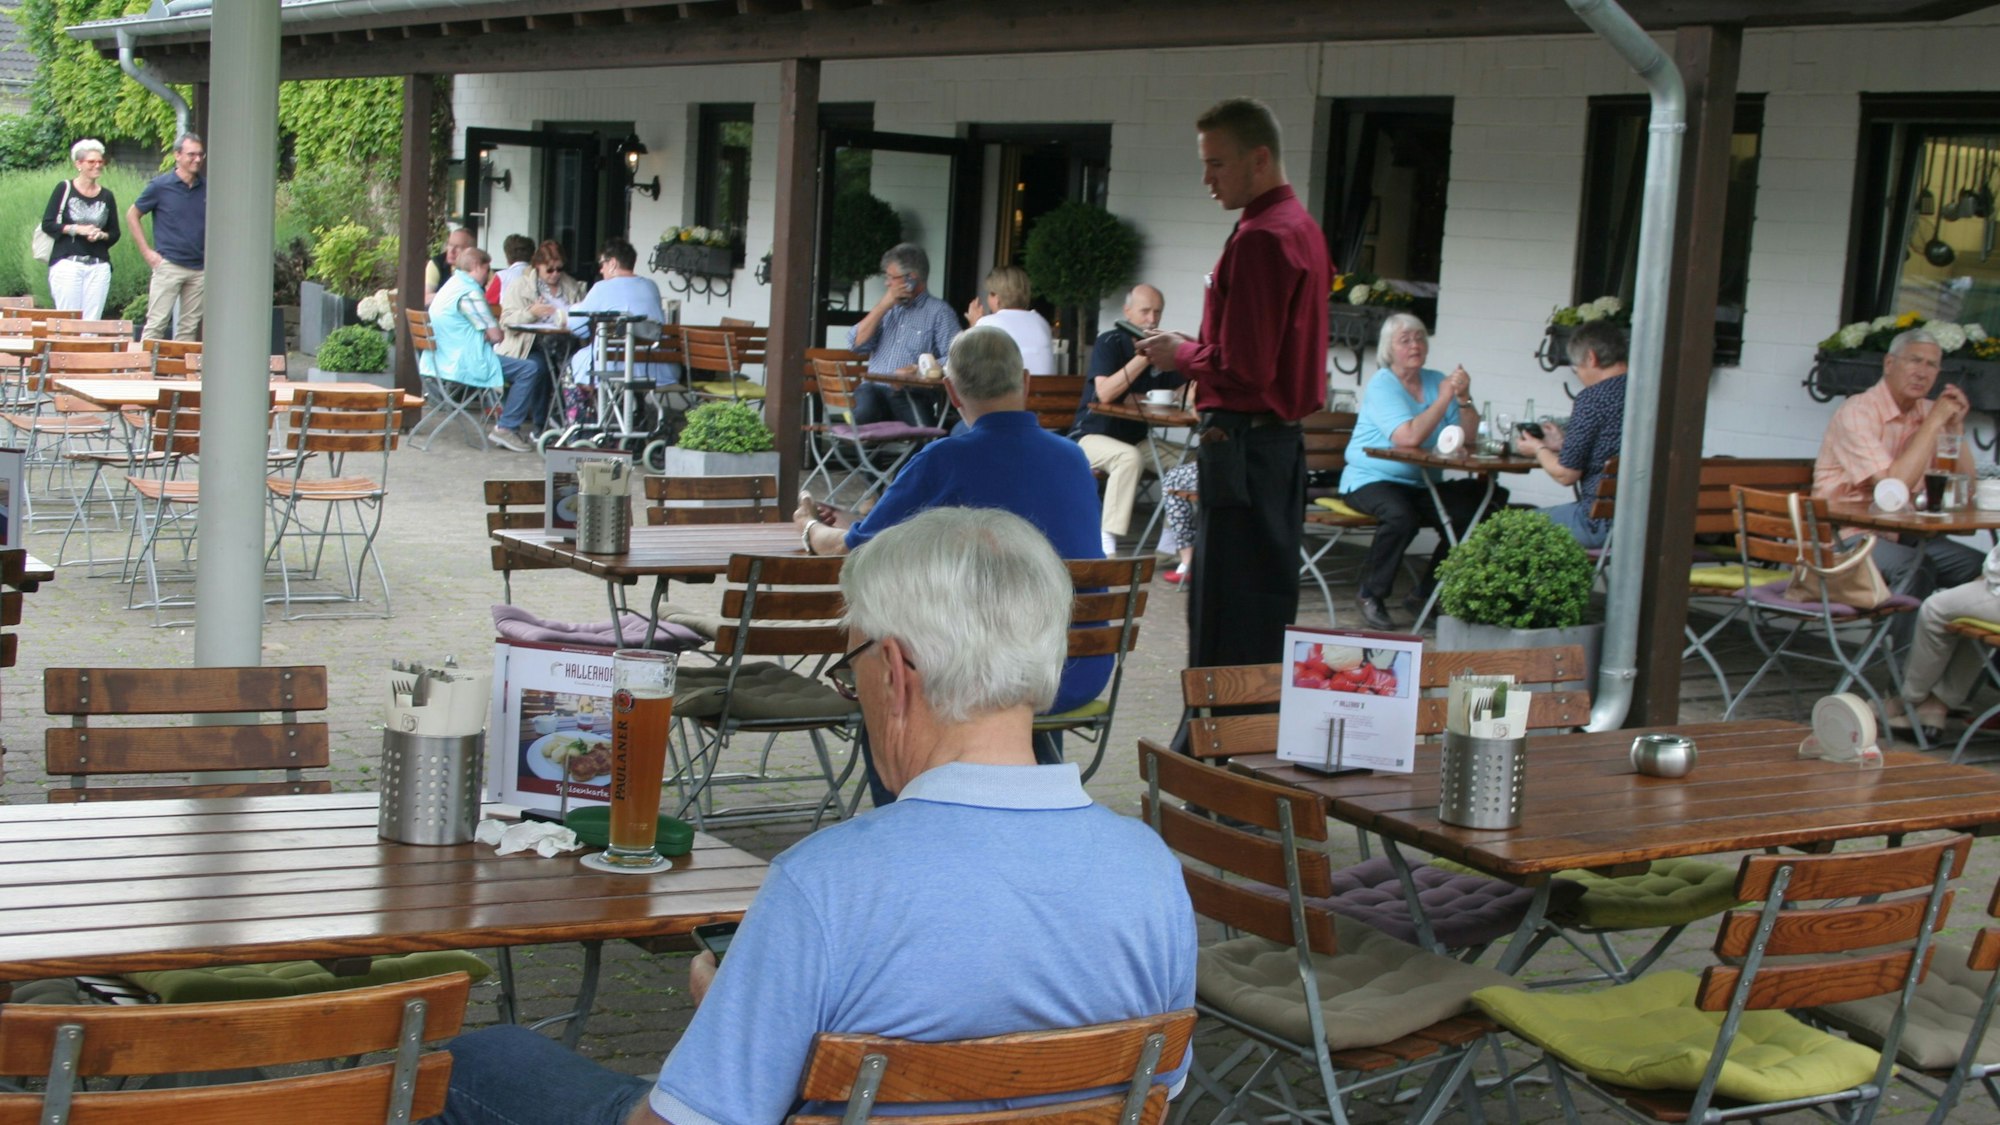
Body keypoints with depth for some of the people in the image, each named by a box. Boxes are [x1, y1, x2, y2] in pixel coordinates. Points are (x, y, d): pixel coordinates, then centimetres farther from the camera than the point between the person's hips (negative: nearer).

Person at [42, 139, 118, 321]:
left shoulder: (107, 196, 11)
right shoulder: (65, 189, 2)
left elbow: (115, 234, 15)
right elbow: (47, 224, -1)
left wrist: (101, 235, -6)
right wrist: (76, 229, -12)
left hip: (98, 267, 3)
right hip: (67, 263, -3)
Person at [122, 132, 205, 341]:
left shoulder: (208, 188, 7)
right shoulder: (160, 186, -1)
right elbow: (132, 215, 7)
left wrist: (212, 253, 7)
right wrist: (147, 251, 0)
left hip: (200, 268, 4)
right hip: (168, 264, -4)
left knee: (190, 327, 7)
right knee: (156, 324, -7)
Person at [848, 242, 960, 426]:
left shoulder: (939, 312, 7)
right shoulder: (886, 309, 25)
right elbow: (857, 343, 12)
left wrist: (920, 370, -22)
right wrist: (883, 306, 5)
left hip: (913, 394, -3)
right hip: (875, 387, 3)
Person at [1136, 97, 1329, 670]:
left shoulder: (1259, 240, -17)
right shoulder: (1302, 228, 15)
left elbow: (1244, 369, -22)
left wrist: (1179, 355, -5)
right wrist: (1195, 346, 13)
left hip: (1243, 445, -11)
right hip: (1283, 439, 11)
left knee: (1226, 626, -6)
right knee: (1269, 602, 15)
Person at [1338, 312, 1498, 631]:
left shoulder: (1437, 381, 9)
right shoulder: (1382, 385, -9)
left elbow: (1470, 436, 2)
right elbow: (1409, 438, -25)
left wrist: (1464, 398, -12)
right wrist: (1444, 398, -20)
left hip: (1422, 484, 6)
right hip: (1371, 479, -6)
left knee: (1474, 512, -19)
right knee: (1400, 515, -37)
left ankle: (1424, 595, -3)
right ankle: (1371, 595, -13)